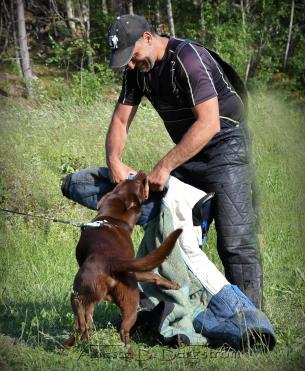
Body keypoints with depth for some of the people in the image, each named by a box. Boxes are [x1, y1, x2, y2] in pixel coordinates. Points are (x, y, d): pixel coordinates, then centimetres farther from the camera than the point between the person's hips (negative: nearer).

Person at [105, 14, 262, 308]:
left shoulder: (188, 59, -23)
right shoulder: (138, 70, 3)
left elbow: (209, 124, -29)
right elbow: (120, 120, 6)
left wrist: (164, 167, -27)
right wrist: (113, 161, -15)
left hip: (224, 144, -9)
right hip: (188, 151, 9)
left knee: (235, 242, -13)